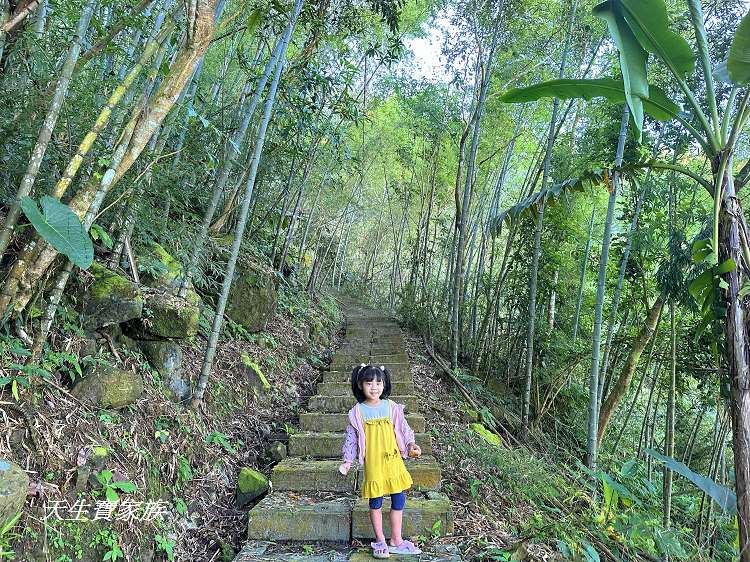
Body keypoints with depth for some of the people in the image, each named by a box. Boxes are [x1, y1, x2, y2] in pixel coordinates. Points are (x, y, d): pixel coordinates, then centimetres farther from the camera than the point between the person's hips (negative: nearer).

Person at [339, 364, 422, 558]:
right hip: (373, 463, -2)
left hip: (393, 460, 2)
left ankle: (396, 541, 25)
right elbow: (351, 438, 1)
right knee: (375, 502, 8)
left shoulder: (392, 407, -2)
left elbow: (403, 429, 6)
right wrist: (348, 461, -1)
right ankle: (380, 541, 27)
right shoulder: (358, 412, -6)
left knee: (399, 499, 8)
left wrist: (411, 444, -9)